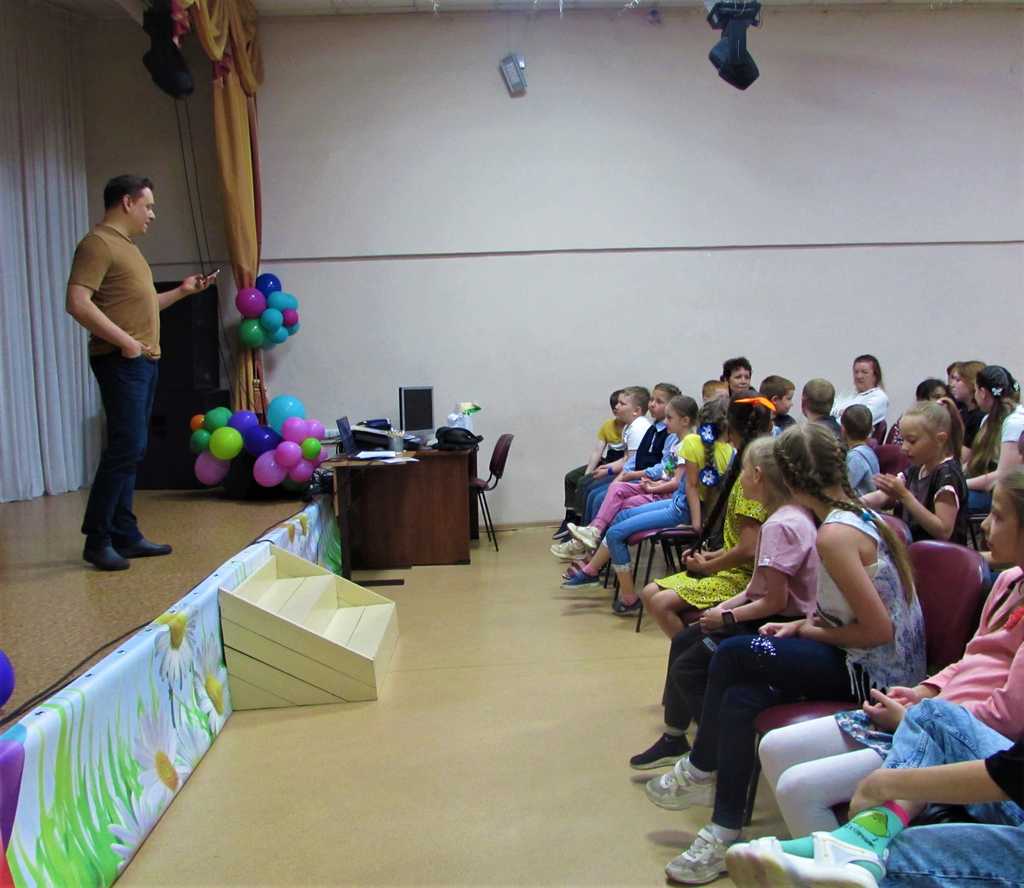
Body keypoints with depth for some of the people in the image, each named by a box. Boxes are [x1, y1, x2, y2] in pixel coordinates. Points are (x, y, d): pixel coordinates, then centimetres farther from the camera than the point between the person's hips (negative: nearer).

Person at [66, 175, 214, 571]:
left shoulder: (127, 246, 22)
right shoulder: (98, 243, -9)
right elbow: (77, 303, -20)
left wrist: (181, 292, 22)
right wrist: (124, 340, -22)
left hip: (143, 360, 10)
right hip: (121, 361, -10)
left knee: (130, 450, 10)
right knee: (126, 447, -12)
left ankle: (125, 536, 15)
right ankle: (97, 540, -4)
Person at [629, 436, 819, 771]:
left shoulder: (779, 525, -24)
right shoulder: (794, 514, 7)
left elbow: (775, 601, -23)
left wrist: (728, 617, -12)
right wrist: (725, 607, 3)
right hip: (779, 616, 10)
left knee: (687, 668, -6)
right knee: (683, 641, 14)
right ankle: (674, 739, 23)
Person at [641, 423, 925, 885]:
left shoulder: (834, 535, -22)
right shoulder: (865, 515, 8)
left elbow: (879, 629, -23)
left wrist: (814, 632, -8)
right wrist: (803, 625, 3)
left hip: (873, 676, -9)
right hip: (895, 669, 9)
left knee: (732, 653, -13)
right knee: (742, 698, -5)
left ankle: (699, 770, 6)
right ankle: (724, 831, 1)